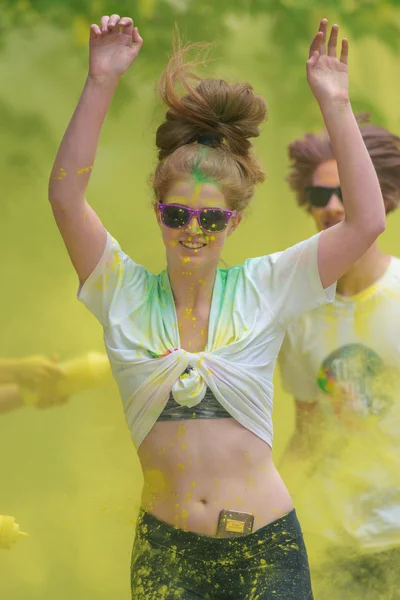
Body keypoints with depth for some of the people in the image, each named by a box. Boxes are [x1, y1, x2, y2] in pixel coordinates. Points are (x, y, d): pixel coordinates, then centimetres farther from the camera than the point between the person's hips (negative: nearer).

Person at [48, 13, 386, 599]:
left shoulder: (263, 288, 2)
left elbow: (367, 221, -6)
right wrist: (100, 84, -19)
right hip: (166, 546, 0)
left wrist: (336, 105, -11)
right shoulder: (126, 292, 2)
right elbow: (66, 198, -11)